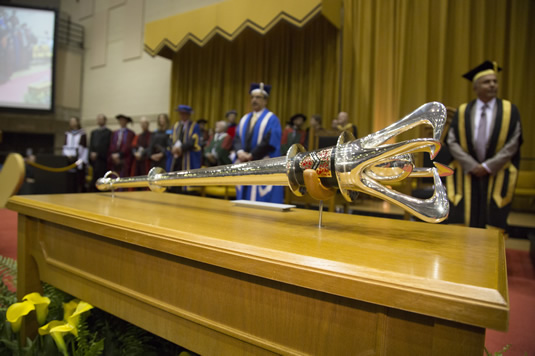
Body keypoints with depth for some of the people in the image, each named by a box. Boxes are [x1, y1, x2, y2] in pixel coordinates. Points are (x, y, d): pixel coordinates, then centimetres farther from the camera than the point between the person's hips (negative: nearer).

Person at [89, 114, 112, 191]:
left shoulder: (108, 132, -2)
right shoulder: (93, 132, 20)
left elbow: (106, 146, -8)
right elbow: (91, 145, 16)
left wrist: (96, 153, -11)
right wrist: (91, 153, -1)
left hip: (102, 159, -6)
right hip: (94, 158, 6)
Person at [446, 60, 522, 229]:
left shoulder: (509, 110, 2)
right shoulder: (463, 112, 3)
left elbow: (513, 144, -3)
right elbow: (452, 142, -2)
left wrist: (488, 166, -11)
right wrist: (472, 165, -11)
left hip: (497, 176, 0)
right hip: (467, 174, 0)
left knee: (493, 223, 2)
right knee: (464, 223, 0)